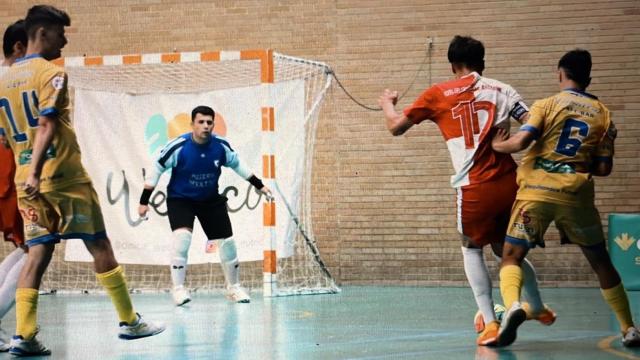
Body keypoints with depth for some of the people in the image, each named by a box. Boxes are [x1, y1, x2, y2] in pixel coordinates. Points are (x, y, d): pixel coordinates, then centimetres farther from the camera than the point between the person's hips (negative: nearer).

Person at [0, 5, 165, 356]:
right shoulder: (51, 73, -9)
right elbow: (47, 126, -20)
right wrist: (35, 173, -28)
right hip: (64, 177, -6)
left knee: (38, 253, 3)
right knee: (99, 246, 5)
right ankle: (129, 321, 12)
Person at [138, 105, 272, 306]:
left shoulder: (221, 146, -13)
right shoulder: (178, 146, -24)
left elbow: (237, 165, 6)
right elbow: (157, 169, -13)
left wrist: (259, 185, 11)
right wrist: (144, 201, -13)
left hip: (211, 200, 4)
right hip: (180, 199, -4)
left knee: (227, 242, 6)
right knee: (182, 237, -26)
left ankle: (234, 288, 26)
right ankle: (178, 289, -15)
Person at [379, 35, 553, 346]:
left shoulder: (438, 94, 5)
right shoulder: (500, 90, 10)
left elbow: (396, 127, 10)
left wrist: (387, 104, 29)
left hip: (474, 187, -3)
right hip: (509, 183, 3)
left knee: (472, 250, 17)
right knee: (506, 250, 26)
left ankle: (489, 321, 4)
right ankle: (537, 308, 36)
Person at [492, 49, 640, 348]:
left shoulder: (548, 104, 1)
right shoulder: (603, 114, 8)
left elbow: (521, 141, -12)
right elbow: (604, 168, 6)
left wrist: (498, 145, 7)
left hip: (536, 191, -2)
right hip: (576, 196, 2)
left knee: (511, 256, 3)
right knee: (600, 261, 17)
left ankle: (513, 305, -28)